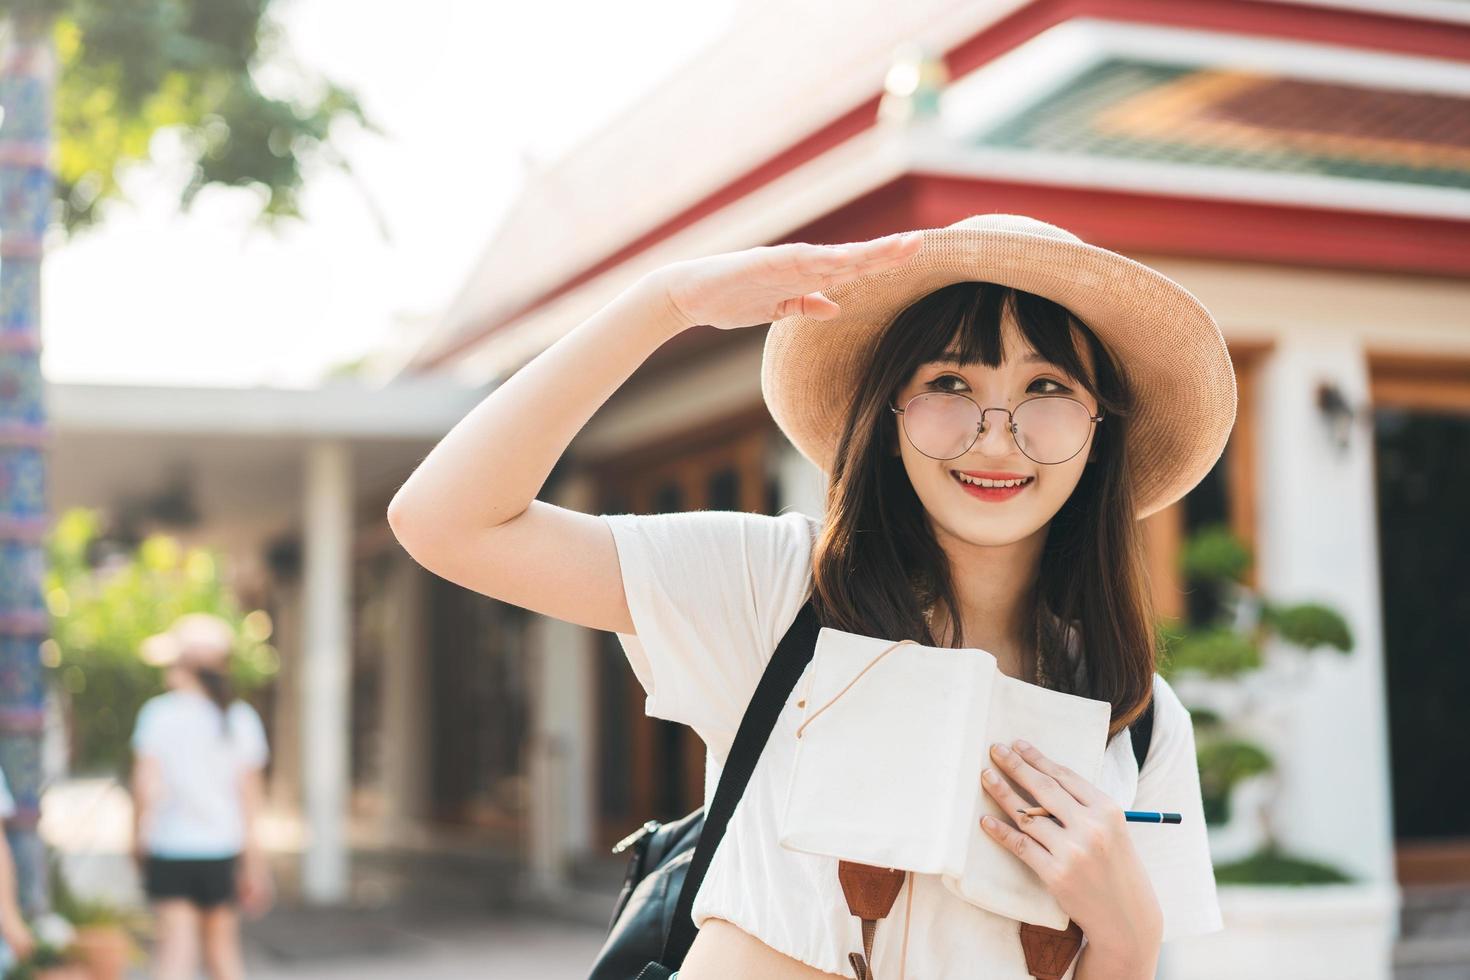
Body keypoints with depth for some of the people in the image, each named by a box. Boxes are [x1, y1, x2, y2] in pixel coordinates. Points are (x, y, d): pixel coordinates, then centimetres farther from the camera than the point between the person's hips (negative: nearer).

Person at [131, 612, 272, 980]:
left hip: (170, 845, -3)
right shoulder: (241, 719, 1)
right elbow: (250, 792, 1)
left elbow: (146, 786, -9)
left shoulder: (158, 713, -8)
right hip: (223, 847, 3)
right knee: (223, 946, 16)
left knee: (176, 947, -2)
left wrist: (138, 837, 7)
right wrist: (253, 860, 7)